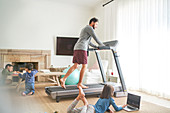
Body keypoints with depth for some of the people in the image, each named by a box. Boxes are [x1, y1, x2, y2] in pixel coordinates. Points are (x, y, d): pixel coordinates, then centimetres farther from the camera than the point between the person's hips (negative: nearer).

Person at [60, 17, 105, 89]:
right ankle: (80, 84, 4)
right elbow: (96, 38, -4)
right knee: (84, 66, -2)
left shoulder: (85, 29, 30)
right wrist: (102, 45, 9)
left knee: (75, 66, 5)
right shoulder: (89, 28, -1)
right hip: (81, 49, -9)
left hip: (77, 49, 9)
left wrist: (96, 47, 33)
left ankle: (63, 79, -2)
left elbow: (89, 42, 35)